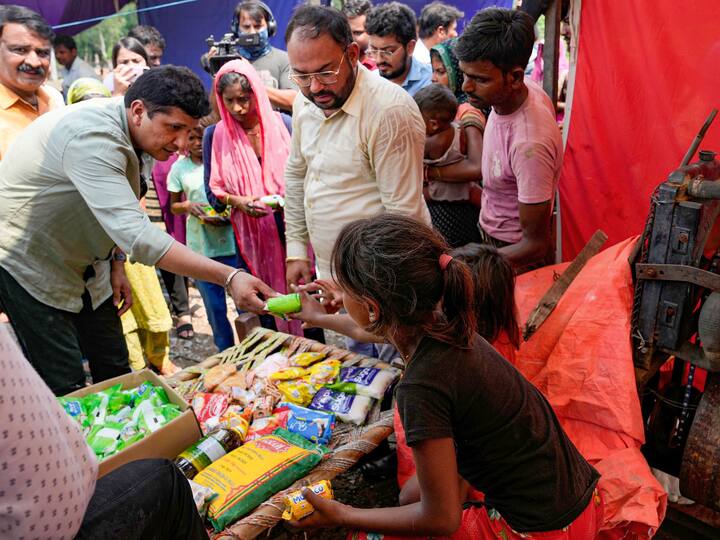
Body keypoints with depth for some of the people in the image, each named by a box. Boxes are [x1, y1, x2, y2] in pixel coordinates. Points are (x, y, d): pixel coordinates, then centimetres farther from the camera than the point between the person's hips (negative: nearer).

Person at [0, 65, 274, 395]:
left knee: (115, 372, 8)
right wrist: (228, 278, -45)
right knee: (66, 389, -10)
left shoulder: (138, 134, -2)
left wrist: (117, 263, 6)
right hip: (28, 261, -8)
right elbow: (136, 235, -42)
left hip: (83, 264, 8)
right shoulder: (91, 136, -32)